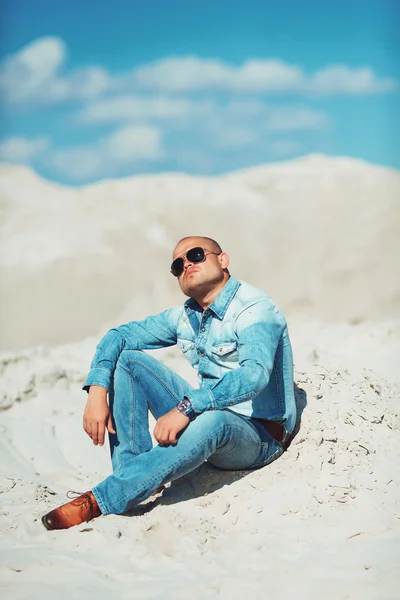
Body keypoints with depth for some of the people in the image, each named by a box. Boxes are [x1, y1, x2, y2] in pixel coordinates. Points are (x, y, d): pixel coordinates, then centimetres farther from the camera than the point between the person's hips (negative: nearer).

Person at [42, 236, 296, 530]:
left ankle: (98, 501, -40)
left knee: (213, 420, -43)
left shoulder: (255, 309, -16)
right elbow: (119, 335, 7)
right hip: (203, 417, 7)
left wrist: (186, 407, -42)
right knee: (129, 358, -3)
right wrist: (97, 392, -11)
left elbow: (255, 373, -35)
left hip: (257, 437, -7)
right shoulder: (185, 316, 6)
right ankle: (130, 473, -15)